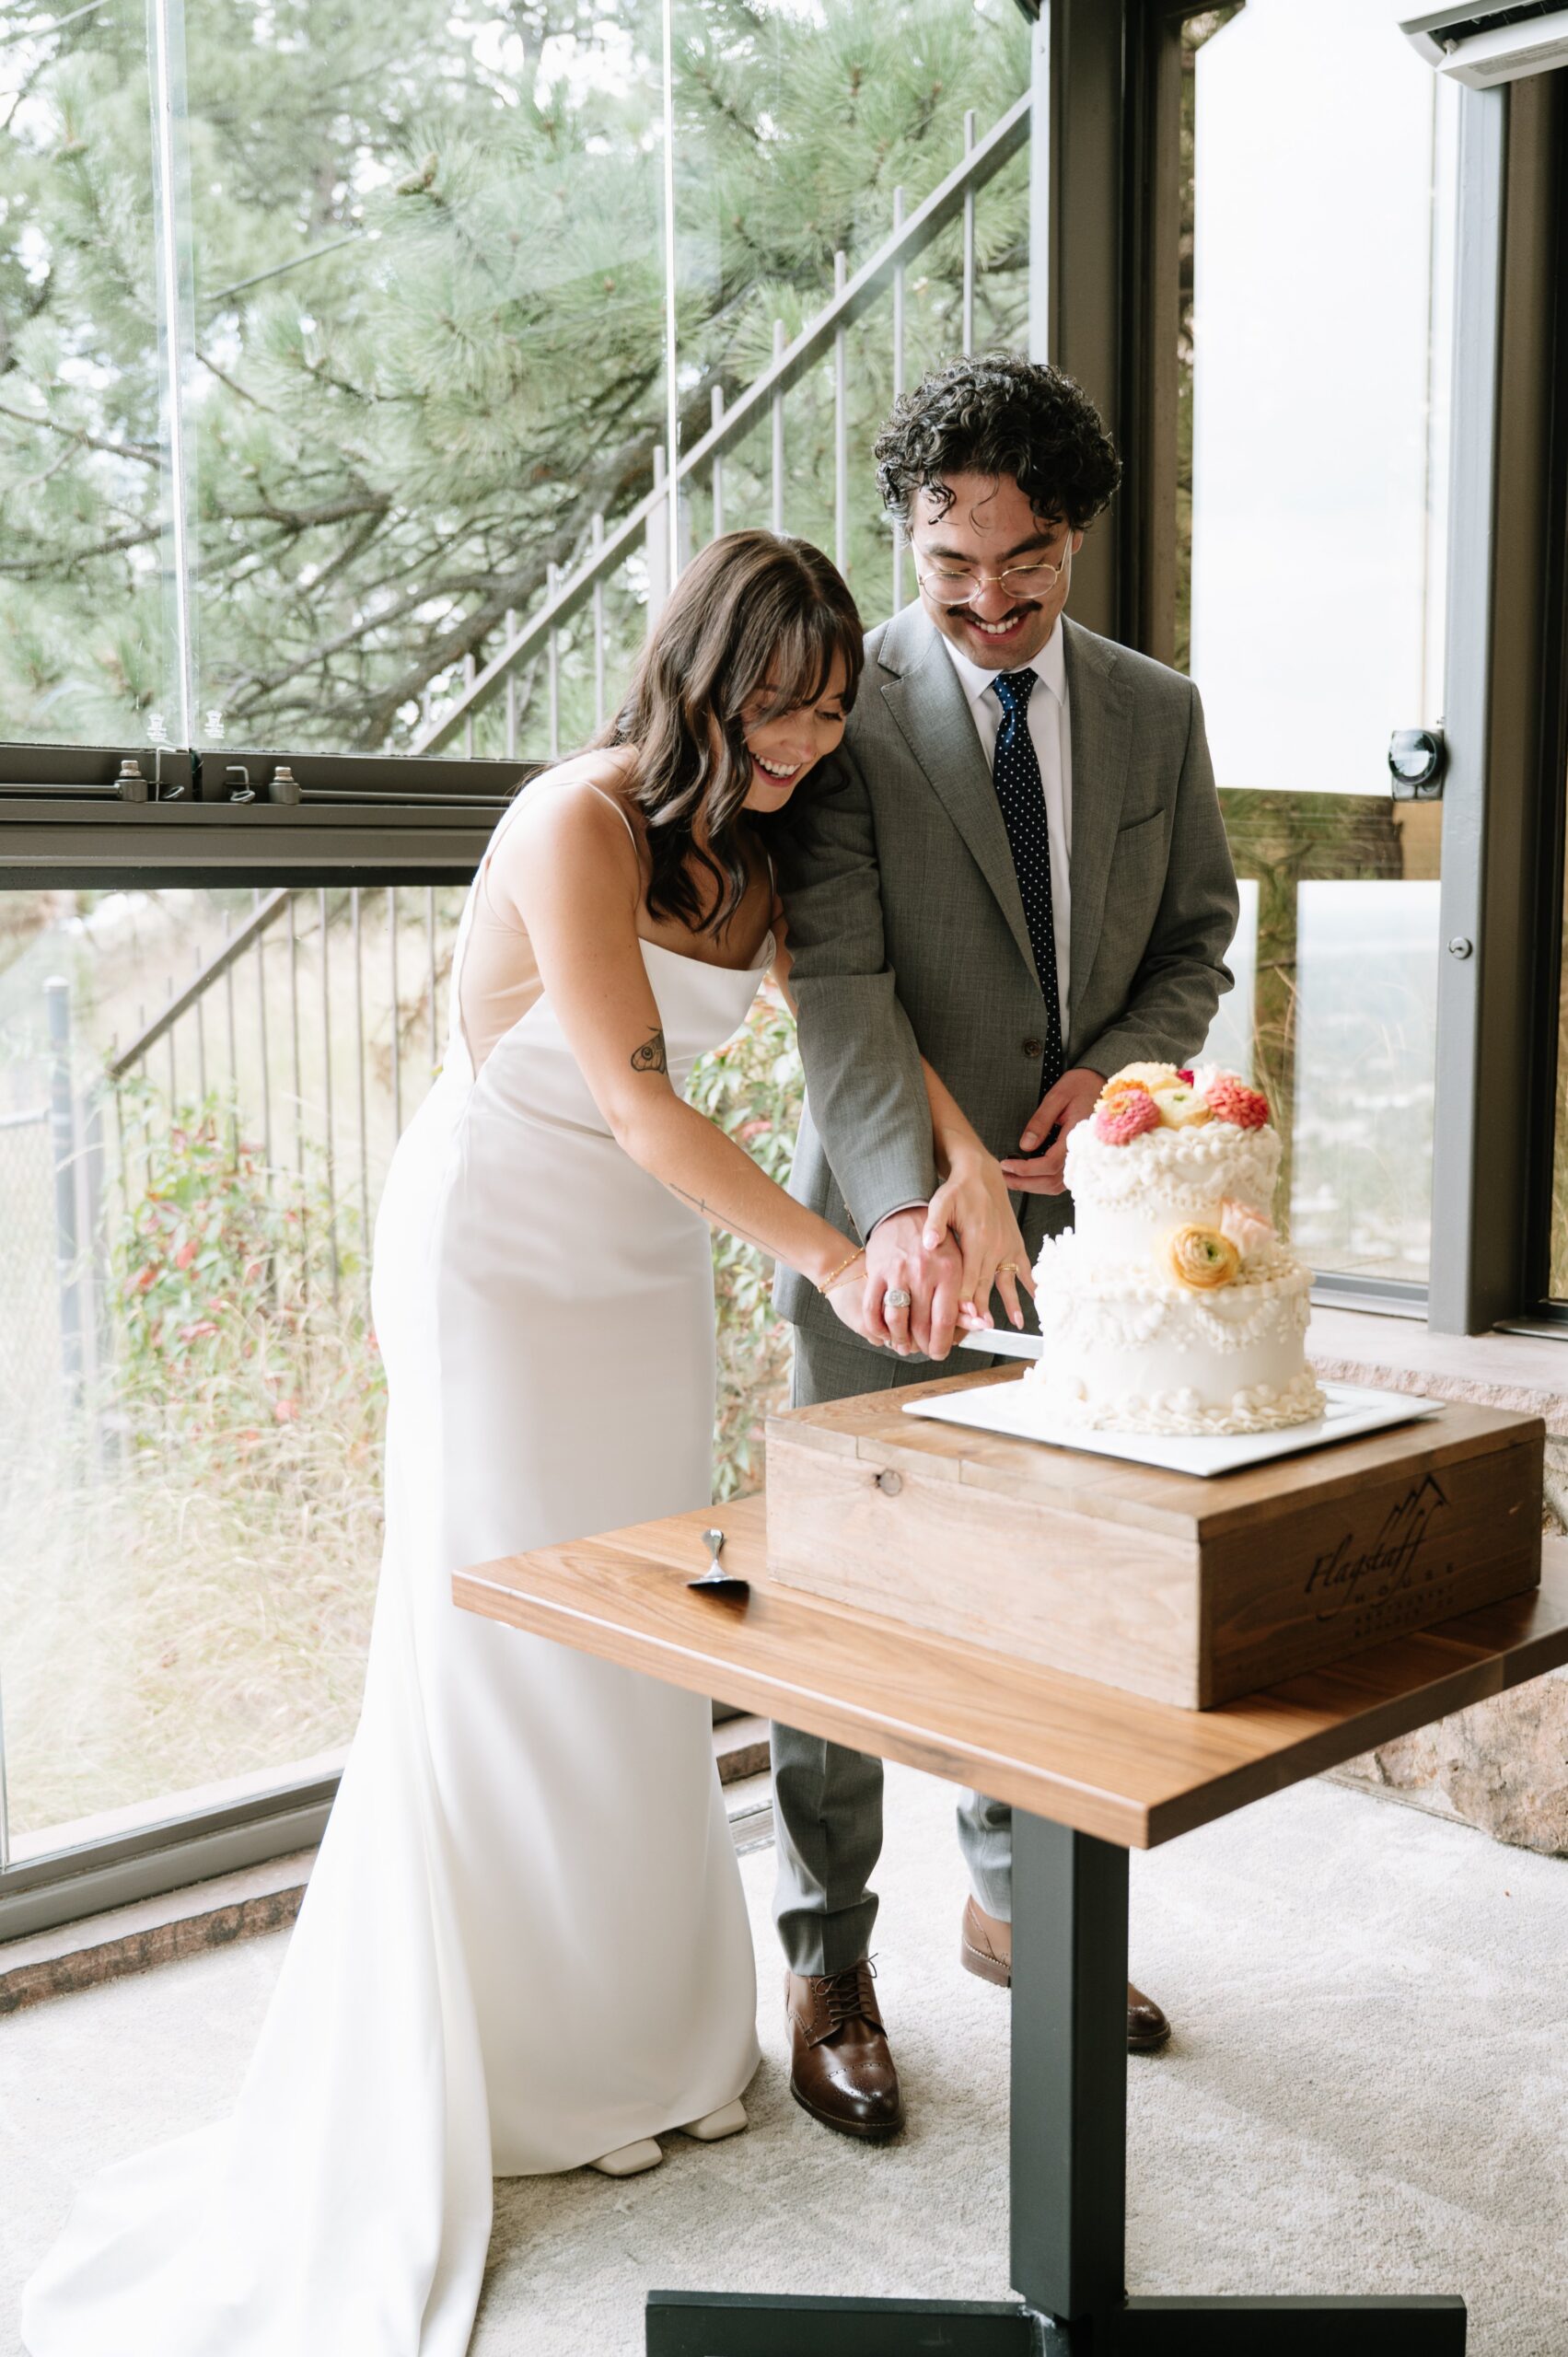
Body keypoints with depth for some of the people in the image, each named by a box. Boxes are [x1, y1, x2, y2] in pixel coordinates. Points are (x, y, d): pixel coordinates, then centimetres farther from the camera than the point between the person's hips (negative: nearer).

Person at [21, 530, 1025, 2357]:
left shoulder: (762, 838, 4)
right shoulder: (581, 824, -20)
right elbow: (634, 1099, -24)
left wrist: (970, 1159, -17)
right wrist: (828, 1260, -27)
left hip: (649, 1253, 7)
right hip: (500, 1248, -7)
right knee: (500, 1652, 0)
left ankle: (647, 2032, 25)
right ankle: (497, 2069, 16)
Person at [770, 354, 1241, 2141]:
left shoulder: (1156, 712, 8)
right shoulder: (845, 705, -7)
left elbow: (1198, 936, 15)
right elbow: (837, 980, -18)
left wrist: (1119, 1066, -6)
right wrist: (903, 1203, -31)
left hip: (1081, 1207, 4)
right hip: (897, 1224, -4)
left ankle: (1013, 1902, 35)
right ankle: (828, 1962, 21)